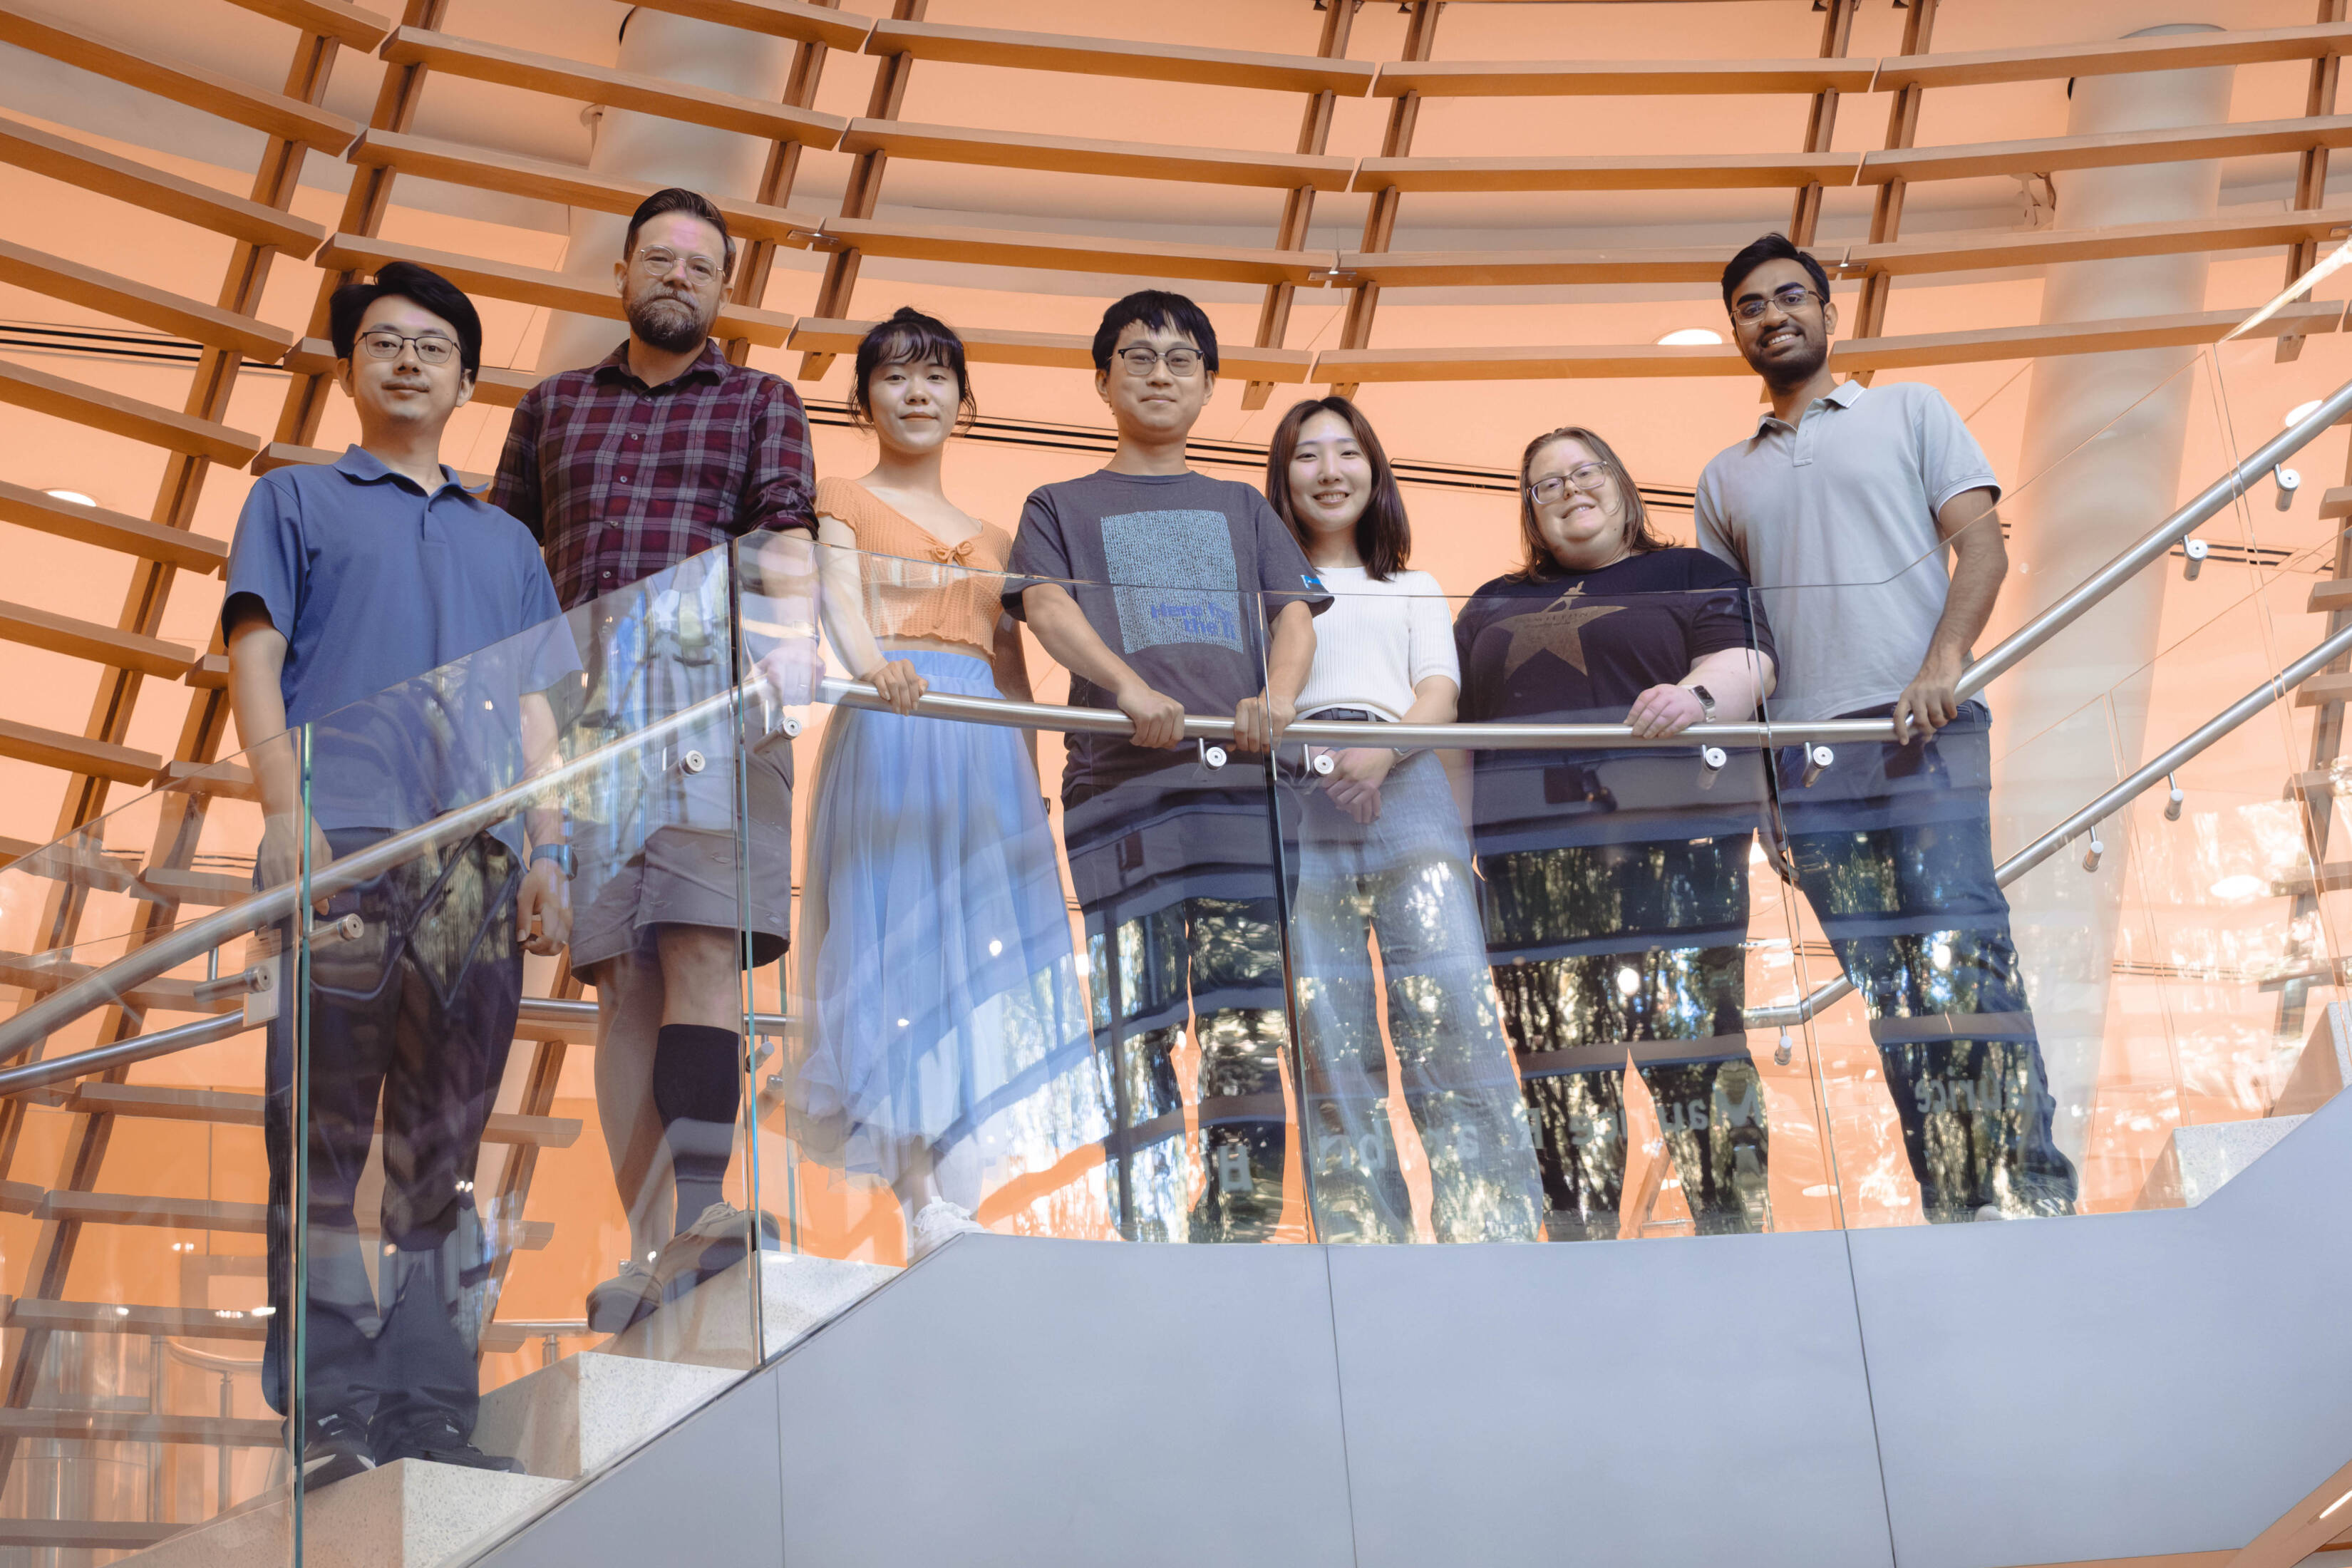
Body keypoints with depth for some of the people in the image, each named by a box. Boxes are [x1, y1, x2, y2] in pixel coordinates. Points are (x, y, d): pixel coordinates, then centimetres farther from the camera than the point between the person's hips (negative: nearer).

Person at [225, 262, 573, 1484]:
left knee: (447, 1153, 1)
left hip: (479, 866, 3)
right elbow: (255, 658, 6)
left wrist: (545, 852, 7)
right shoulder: (296, 501, 18)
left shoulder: (505, 542, 27)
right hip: (343, 846, -3)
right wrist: (286, 809, -9)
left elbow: (534, 709, 21)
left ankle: (433, 1411, 2)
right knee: (326, 1140, -9)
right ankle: (332, 1417, -9)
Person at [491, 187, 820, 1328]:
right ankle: (652, 1251, -8)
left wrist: (782, 634, -17)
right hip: (589, 699, 2)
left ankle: (696, 1212, -27)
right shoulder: (552, 407, 24)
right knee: (623, 974, -5)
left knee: (701, 943, -17)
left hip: (714, 682, -2)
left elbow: (787, 526, 2)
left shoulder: (761, 402, 18)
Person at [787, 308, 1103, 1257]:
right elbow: (840, 600, -9)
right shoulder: (843, 503, 11)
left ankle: (956, 1196, -3)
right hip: (889, 733, -5)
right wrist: (872, 667, -30)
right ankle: (928, 1211, -15)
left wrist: (1030, 780, 8)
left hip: (985, 746, 5)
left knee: (987, 946, -4)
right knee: (901, 938, -12)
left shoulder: (991, 537, 24)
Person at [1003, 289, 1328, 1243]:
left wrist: (1279, 695, -11)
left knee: (1250, 1034, -5)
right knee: (1136, 1027, -9)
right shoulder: (1063, 507, 19)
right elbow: (1046, 605, 1)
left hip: (1242, 777, 2)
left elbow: (1295, 612, 13)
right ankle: (1152, 1242, -10)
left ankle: (1241, 1237, -3)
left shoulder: (1241, 509, 26)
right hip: (1123, 779, -2)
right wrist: (1130, 687, -20)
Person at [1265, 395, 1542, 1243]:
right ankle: (1363, 1245, -9)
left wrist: (1383, 750, -10)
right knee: (1329, 1040, -9)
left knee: (1453, 1015, -15)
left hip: (1405, 790, 0)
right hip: (1299, 807, 0)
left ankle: (1496, 1235, -19)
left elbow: (1440, 695, 11)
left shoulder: (1415, 590, 28)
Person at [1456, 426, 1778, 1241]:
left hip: (1668, 841, -3)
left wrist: (1697, 695, -22)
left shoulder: (1690, 576, 15)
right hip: (1530, 858, 3)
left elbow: (1747, 661, 0)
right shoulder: (1492, 608, 26)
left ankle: (1738, 1234, -8)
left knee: (1694, 1041, -11)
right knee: (1559, 1067, -2)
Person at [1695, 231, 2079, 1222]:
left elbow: (1982, 546, 2)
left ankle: (2028, 1185, -12)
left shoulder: (1909, 412, 13)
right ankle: (1949, 1202, 4)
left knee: (1962, 958, -13)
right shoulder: (1726, 478, 21)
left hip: (1921, 729, -4)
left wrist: (1943, 665, -14)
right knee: (1883, 984, 1)